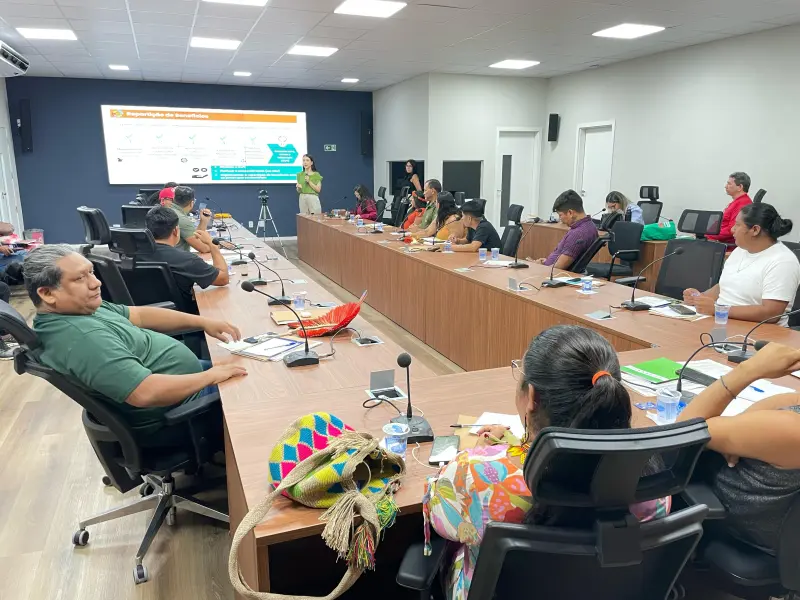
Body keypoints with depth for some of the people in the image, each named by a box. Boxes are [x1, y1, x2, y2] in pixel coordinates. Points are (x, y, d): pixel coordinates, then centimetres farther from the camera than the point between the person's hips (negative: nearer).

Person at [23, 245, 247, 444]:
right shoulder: (81, 337, -32)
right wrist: (210, 376, -27)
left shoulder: (80, 308, -2)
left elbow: (139, 315, 6)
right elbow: (146, 393, -39)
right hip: (173, 415, -10)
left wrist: (203, 322, -2)